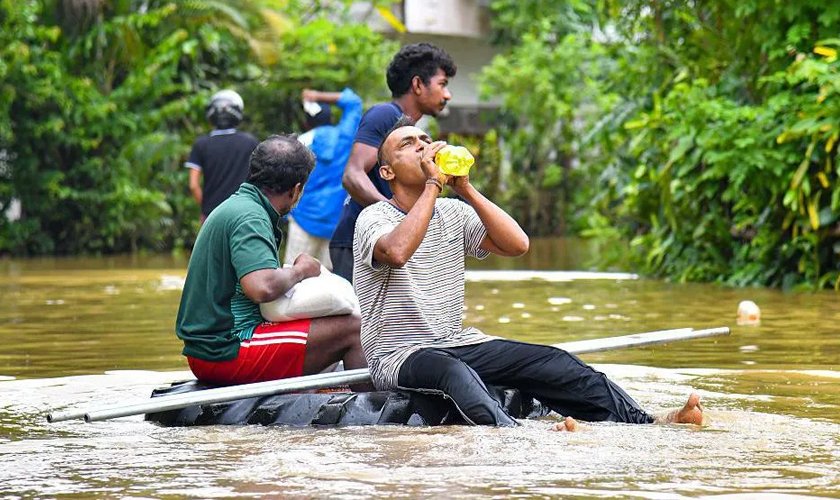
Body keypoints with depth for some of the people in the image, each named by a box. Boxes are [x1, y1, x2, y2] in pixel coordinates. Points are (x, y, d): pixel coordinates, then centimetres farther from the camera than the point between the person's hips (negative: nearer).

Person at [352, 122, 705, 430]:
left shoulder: (452, 213, 13)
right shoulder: (375, 218, -6)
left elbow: (516, 244, -1)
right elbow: (397, 251, -32)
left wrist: (465, 188, -6)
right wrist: (433, 184, -23)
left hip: (458, 344, 7)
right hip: (398, 356, -7)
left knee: (551, 363, -12)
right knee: (452, 371, -40)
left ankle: (645, 423, -22)